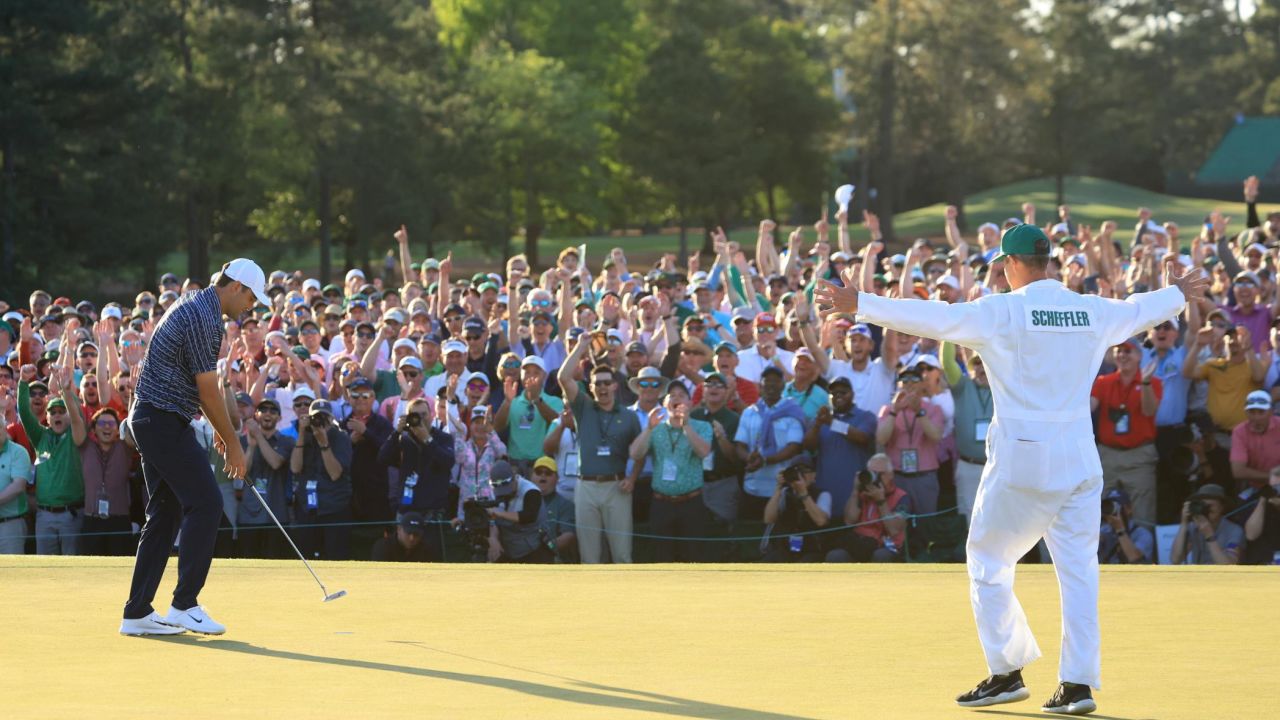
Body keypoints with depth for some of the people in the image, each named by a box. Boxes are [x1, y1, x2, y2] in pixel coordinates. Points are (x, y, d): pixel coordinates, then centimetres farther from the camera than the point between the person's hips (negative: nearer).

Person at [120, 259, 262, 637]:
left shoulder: (195, 306, 16)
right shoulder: (203, 318, -17)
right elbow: (208, 391, -15)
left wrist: (221, 432, 24)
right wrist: (233, 443, -7)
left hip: (151, 418, 11)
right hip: (165, 420, -11)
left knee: (166, 513, 10)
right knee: (205, 503, -10)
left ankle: (137, 612, 9)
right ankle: (184, 604, -10)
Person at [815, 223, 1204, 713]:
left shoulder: (1002, 312, -9)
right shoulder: (1094, 312, 7)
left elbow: (933, 318, -14)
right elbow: (1139, 311, 26)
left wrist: (860, 304, -12)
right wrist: (1179, 295, 47)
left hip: (1021, 459, -5)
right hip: (1080, 460, 5)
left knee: (988, 563, 10)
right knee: (1079, 571, 7)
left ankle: (1007, 672, 8)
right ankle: (1078, 684, 3)